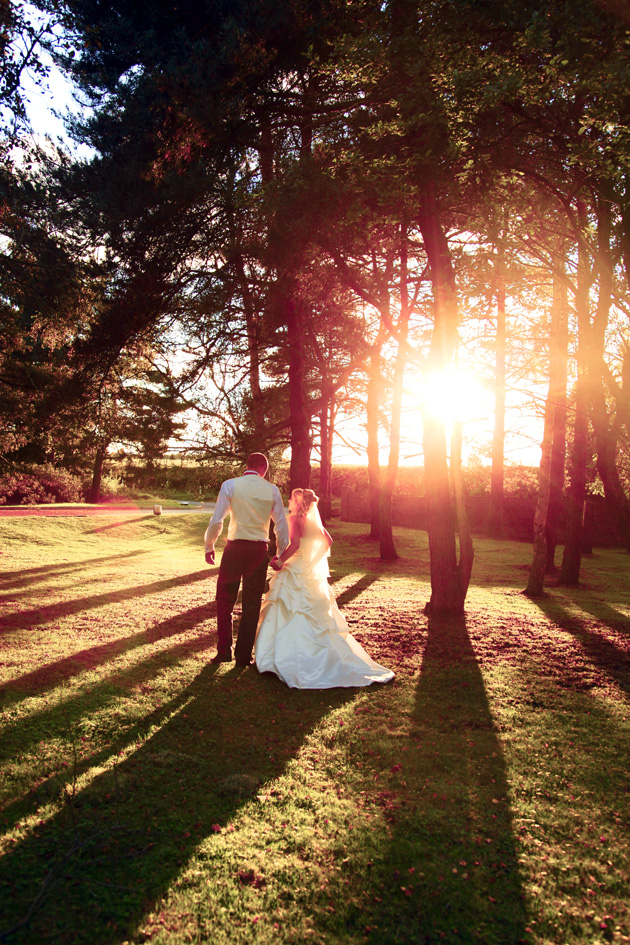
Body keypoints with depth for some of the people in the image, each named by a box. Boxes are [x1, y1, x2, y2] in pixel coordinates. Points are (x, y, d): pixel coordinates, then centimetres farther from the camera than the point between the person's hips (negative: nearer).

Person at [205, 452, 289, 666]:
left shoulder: (230, 485, -4)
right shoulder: (272, 490, 2)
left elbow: (216, 521, -7)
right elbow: (282, 525, 5)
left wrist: (209, 547, 7)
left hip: (235, 548, -1)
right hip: (259, 551, 1)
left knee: (224, 600, 14)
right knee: (252, 605, 10)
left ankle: (224, 650, 11)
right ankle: (243, 656, 15)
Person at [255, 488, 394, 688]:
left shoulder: (294, 519, -14)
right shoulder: (313, 521, 9)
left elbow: (295, 544, -26)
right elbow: (327, 541, 13)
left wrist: (279, 561, -18)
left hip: (295, 574, -8)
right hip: (313, 575, 8)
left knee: (289, 617, -1)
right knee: (317, 618, 16)